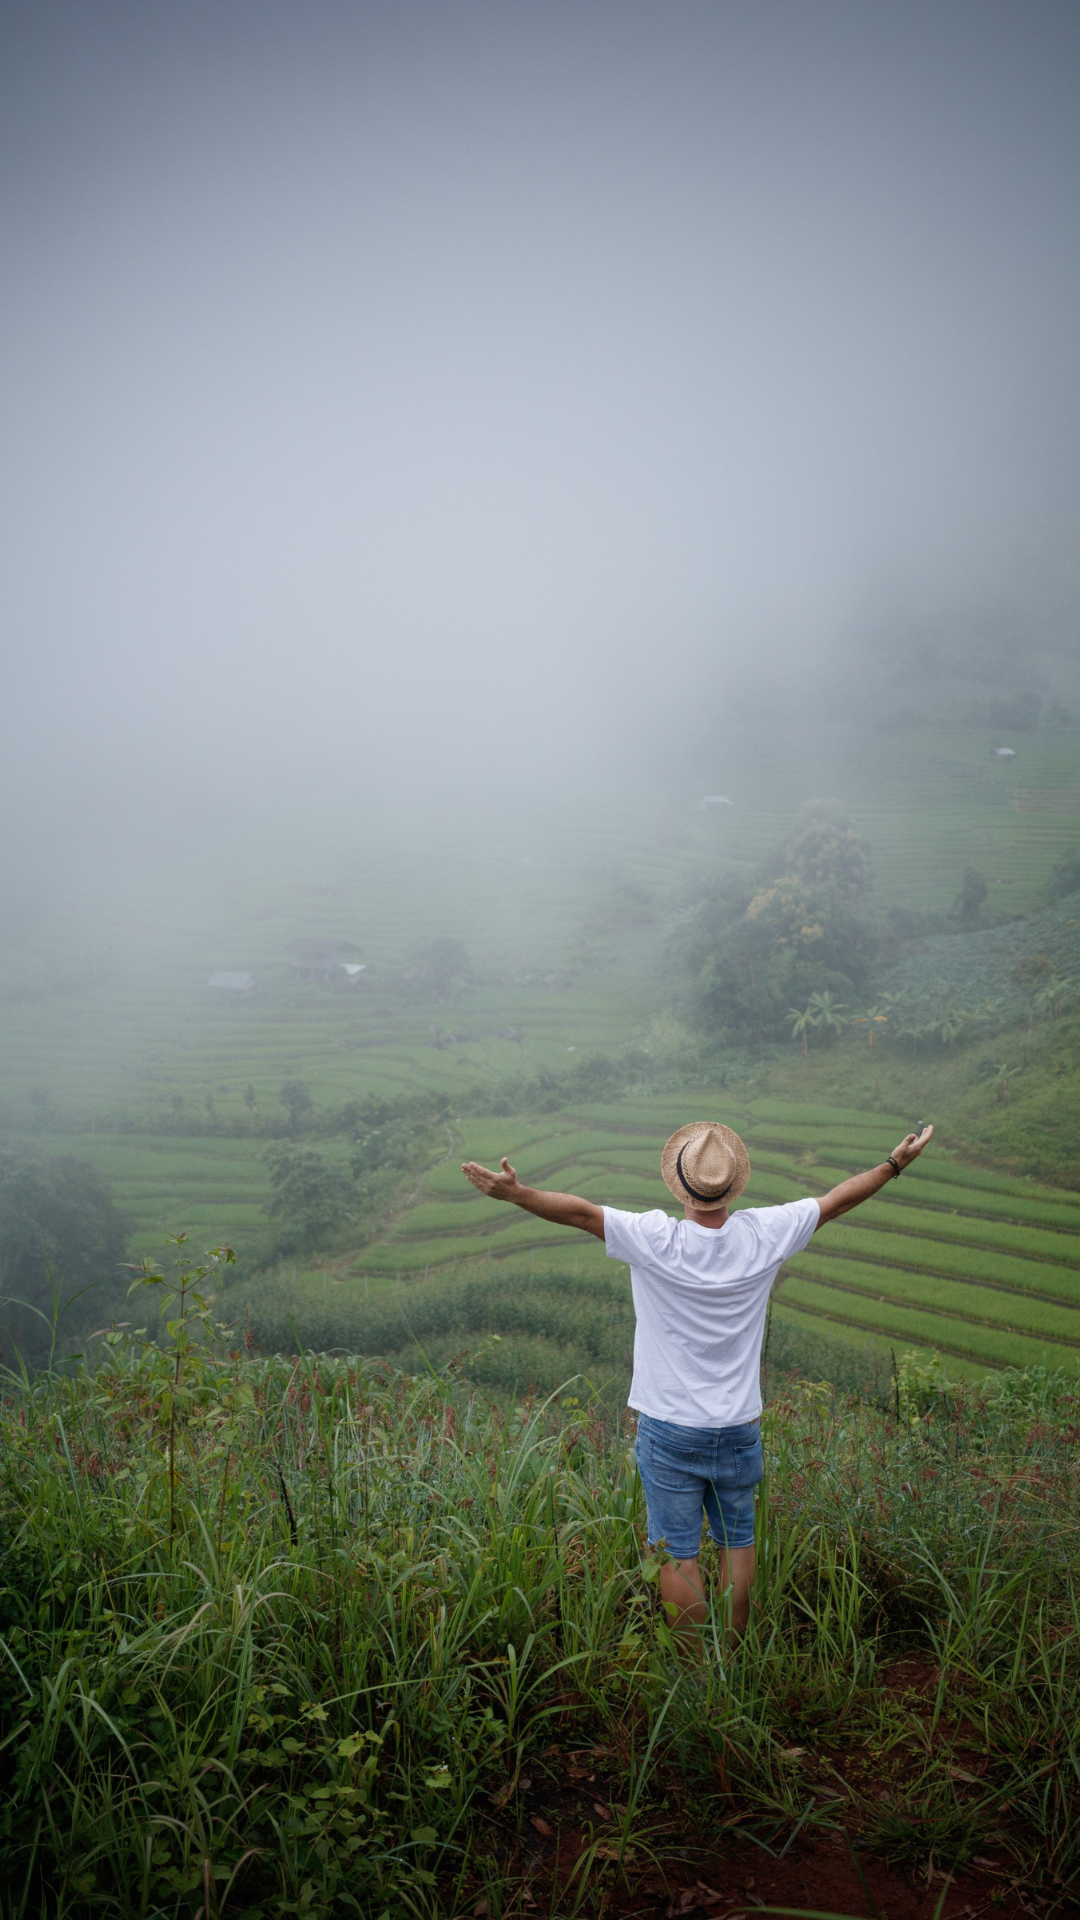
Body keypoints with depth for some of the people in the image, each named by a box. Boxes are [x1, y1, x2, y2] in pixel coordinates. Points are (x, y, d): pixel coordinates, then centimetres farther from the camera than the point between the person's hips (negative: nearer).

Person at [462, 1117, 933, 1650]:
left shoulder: (655, 1241, -19)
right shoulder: (763, 1235, -8)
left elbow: (580, 1212, -26)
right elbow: (837, 1200, 3)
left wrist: (515, 1192, -25)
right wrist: (895, 1165, 14)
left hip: (670, 1433, -3)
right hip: (740, 1429, 4)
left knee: (678, 1555, 7)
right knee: (737, 1542, 19)